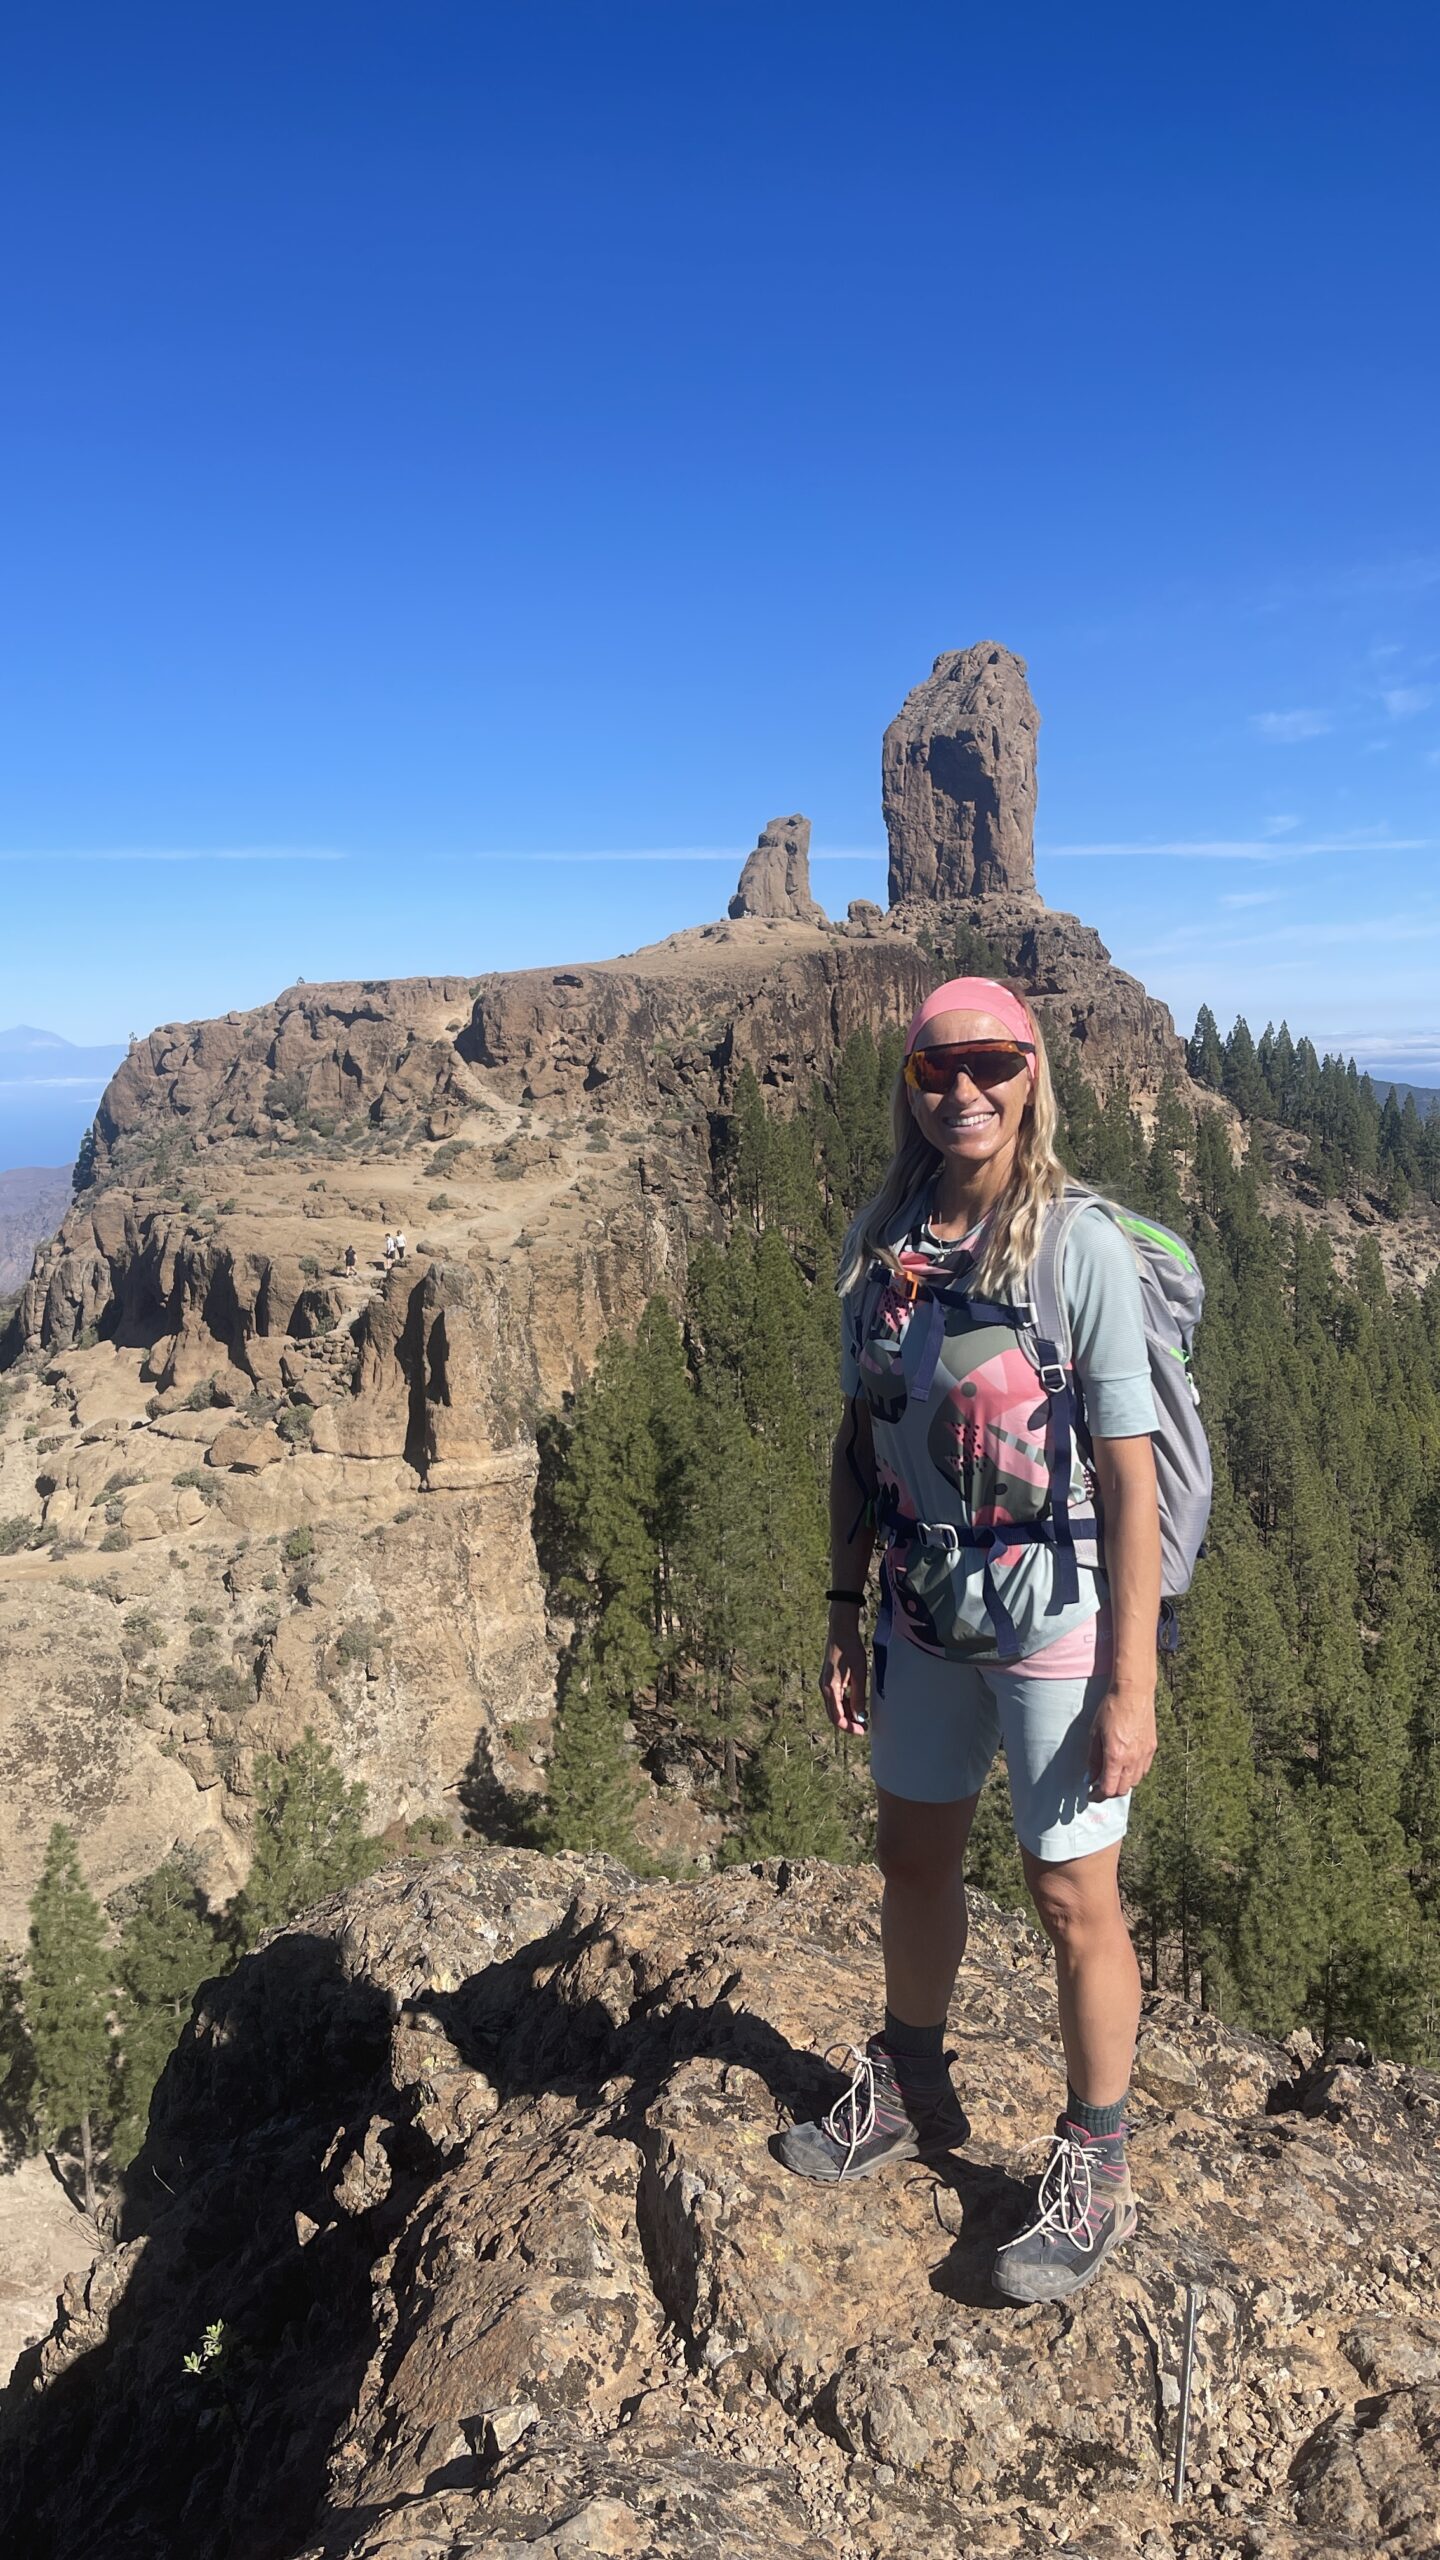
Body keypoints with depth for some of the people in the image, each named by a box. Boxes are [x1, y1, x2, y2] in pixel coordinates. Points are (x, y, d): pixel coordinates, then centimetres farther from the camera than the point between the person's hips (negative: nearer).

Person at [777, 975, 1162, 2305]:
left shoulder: (1083, 1247, -16)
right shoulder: (878, 1241, 0)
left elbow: (1129, 1475, -15)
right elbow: (860, 1441, 7)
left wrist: (1132, 1682, -16)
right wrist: (844, 1619, 9)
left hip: (1055, 1628, -5)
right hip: (925, 1620, 6)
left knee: (1074, 1896, 7)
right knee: (914, 1856, 21)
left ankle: (1095, 2171, 32)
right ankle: (909, 2093, 46)